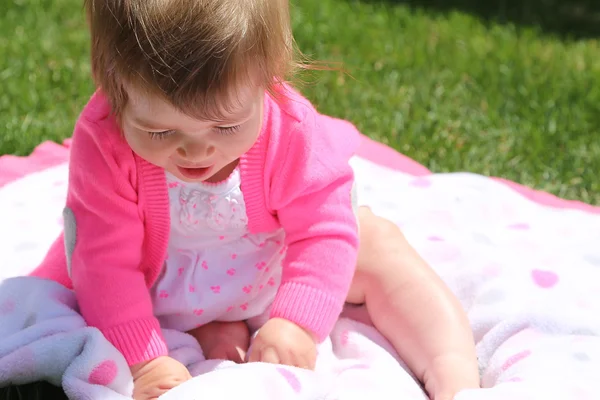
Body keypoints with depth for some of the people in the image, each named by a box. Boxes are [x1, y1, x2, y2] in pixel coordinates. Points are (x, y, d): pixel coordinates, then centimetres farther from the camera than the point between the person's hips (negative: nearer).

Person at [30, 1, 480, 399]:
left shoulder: (292, 132, -31)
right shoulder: (104, 144, -34)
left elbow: (324, 231, -23)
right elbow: (105, 260, -30)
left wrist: (296, 324, -36)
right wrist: (144, 360, -38)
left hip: (270, 282, 1)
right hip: (158, 300, 0)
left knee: (378, 244, -10)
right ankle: (200, 332, -19)